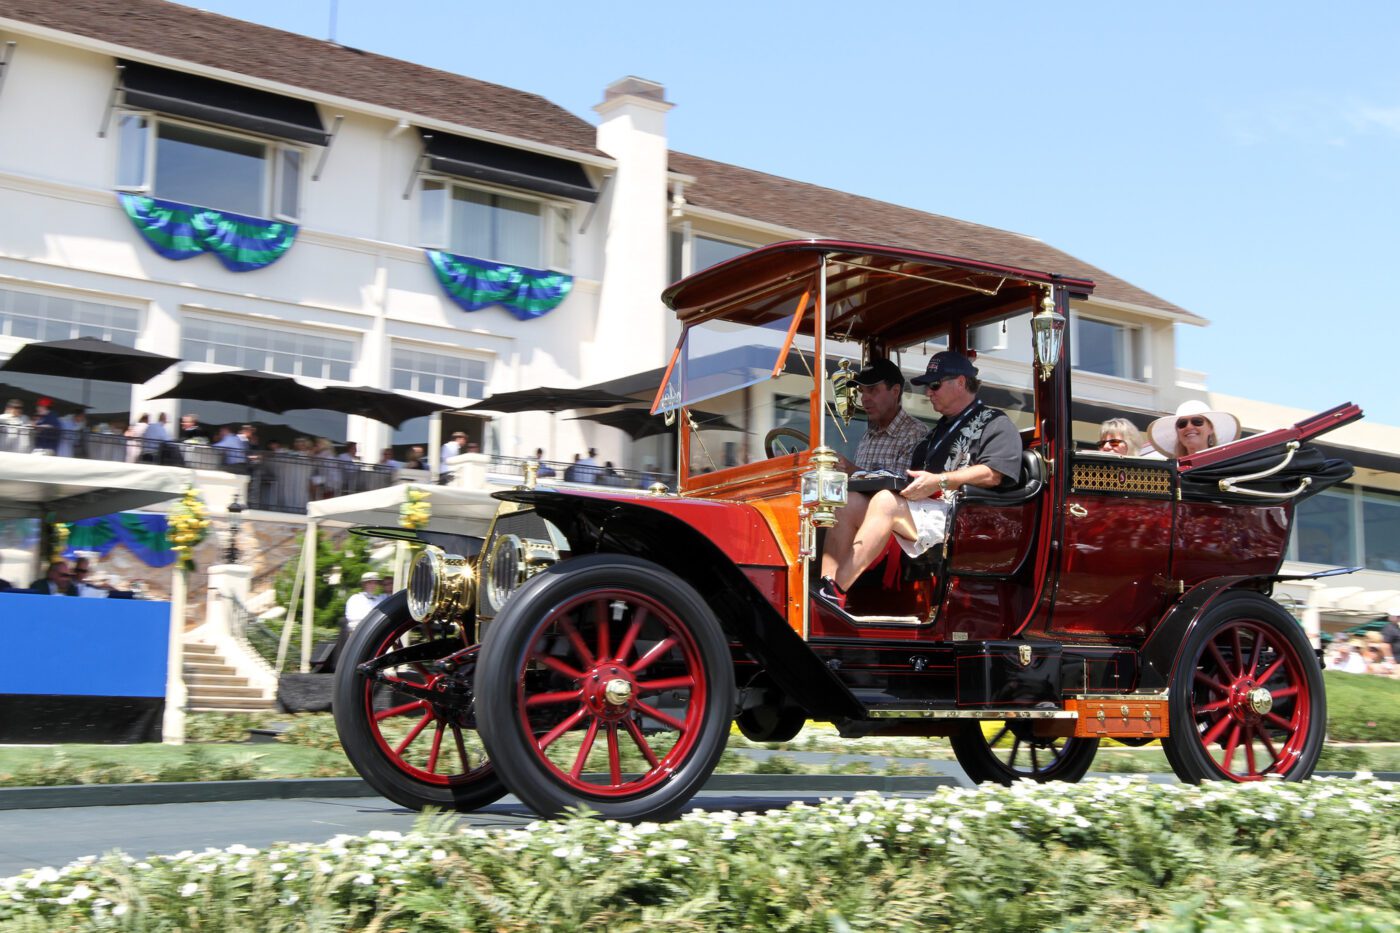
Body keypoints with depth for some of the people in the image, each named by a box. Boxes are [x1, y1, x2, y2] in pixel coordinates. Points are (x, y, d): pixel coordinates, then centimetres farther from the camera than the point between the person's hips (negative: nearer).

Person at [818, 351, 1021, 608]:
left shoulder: (994, 423, 4)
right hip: (926, 509, 9)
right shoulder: (941, 430, 33)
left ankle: (834, 592, -34)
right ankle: (826, 586, -24)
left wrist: (939, 481, -19)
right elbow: (917, 478, 27)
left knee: (885, 502, -31)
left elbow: (992, 474, -14)